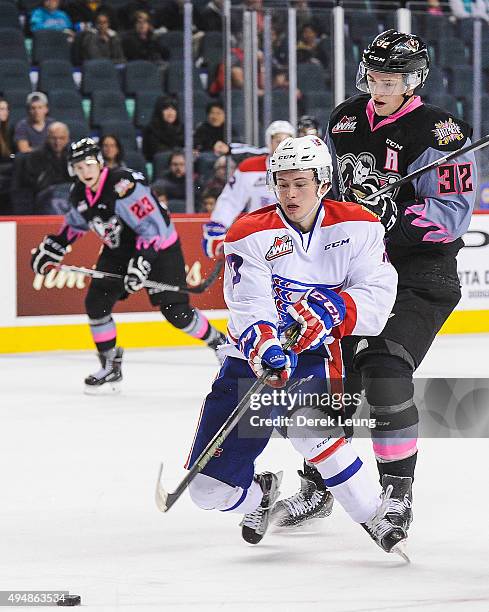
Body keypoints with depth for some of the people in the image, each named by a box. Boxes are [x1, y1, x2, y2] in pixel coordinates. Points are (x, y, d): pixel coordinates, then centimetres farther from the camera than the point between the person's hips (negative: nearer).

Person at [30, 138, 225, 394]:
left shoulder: (124, 185, -30)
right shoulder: (79, 194, -5)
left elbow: (152, 226, -32)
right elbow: (77, 222, 18)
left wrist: (141, 262, -38)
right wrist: (53, 246, 12)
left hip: (159, 247, -7)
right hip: (119, 250, 8)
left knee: (176, 312, -11)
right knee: (96, 302, -3)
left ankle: (220, 343, 12)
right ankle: (111, 367, 8)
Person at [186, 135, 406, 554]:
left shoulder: (358, 227, -5)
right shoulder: (250, 234, -10)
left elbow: (378, 295, -13)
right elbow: (249, 307, -22)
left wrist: (333, 311, -32)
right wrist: (266, 352, -42)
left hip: (315, 353, -1)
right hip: (253, 358, 1)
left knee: (305, 425, -37)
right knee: (210, 488, -2)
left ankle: (374, 513, -19)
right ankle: (260, 494, 36)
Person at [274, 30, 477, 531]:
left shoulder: (438, 132, -13)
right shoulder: (345, 120, 8)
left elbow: (454, 212, -20)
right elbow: (326, 183, 24)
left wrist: (396, 217, -29)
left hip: (421, 277, -6)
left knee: (384, 373, -20)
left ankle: (398, 490, -8)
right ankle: (317, 485, 18)